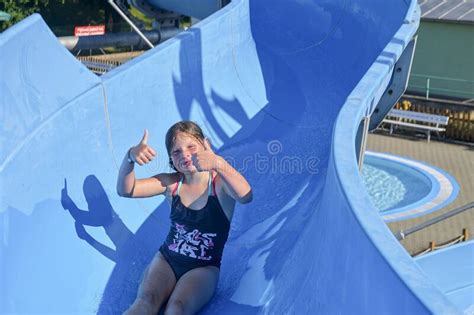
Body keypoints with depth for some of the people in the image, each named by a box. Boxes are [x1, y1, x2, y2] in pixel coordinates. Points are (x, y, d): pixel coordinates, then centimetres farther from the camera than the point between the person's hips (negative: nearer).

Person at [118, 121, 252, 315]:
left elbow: (246, 196, -35)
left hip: (204, 268, -3)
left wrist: (218, 163, -52)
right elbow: (125, 190, -8)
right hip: (166, 260, 3)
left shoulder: (220, 182, -12)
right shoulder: (171, 183, 0)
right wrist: (130, 157, -29)